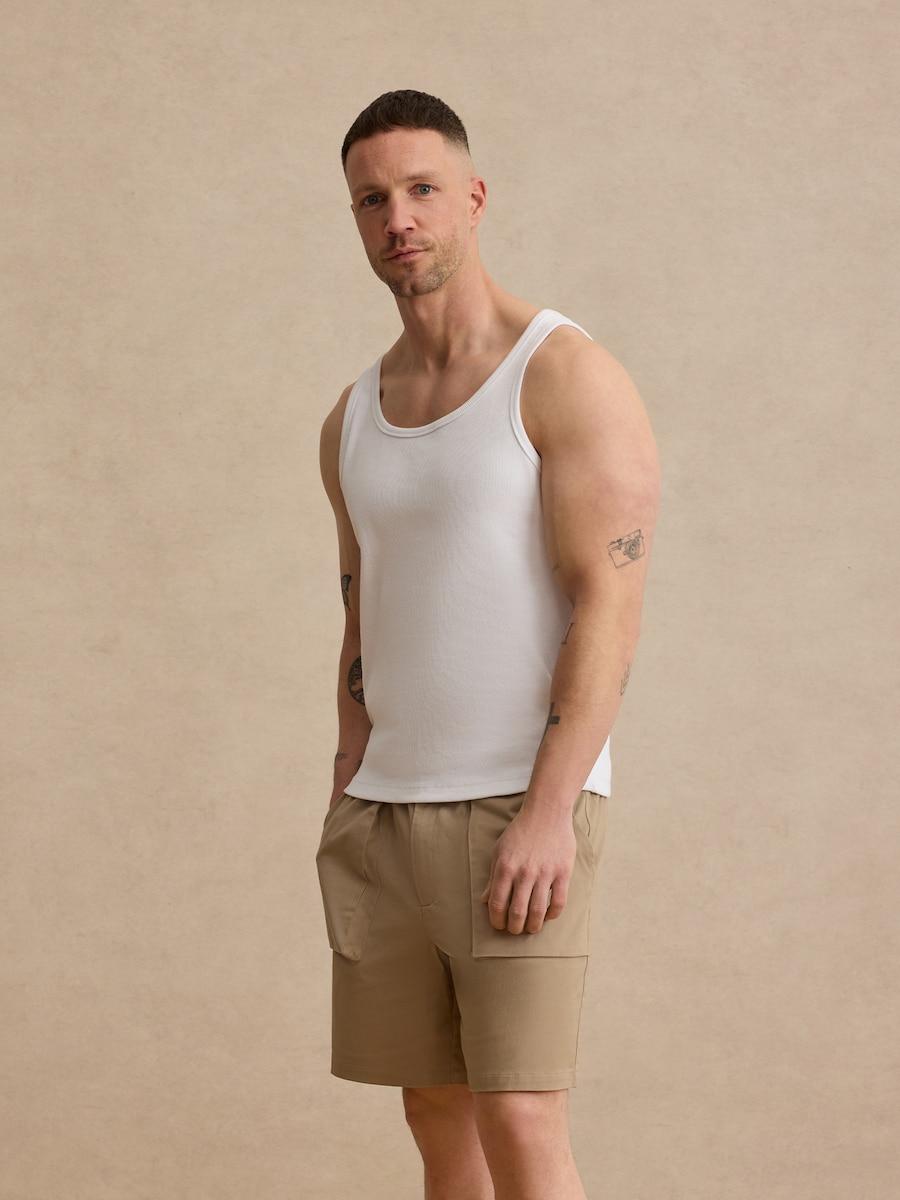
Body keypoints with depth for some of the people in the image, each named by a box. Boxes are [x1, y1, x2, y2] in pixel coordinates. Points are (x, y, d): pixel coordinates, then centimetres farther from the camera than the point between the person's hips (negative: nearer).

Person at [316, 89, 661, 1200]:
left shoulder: (571, 375, -9)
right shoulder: (353, 422, 13)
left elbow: (611, 608, -16)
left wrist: (548, 813, -24)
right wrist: (346, 829, 12)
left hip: (522, 814, -7)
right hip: (390, 818, 7)